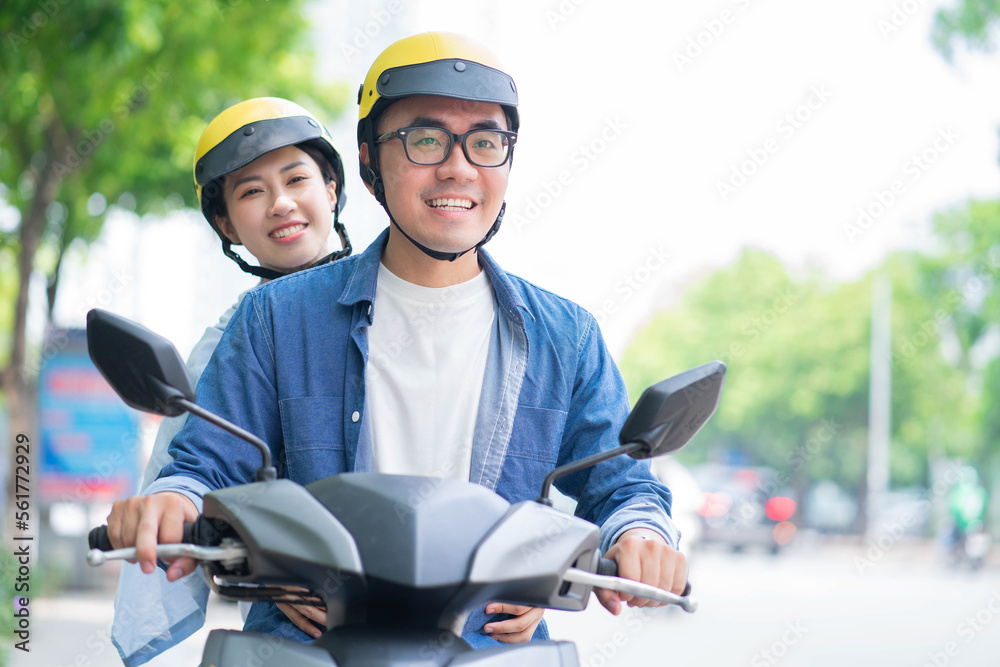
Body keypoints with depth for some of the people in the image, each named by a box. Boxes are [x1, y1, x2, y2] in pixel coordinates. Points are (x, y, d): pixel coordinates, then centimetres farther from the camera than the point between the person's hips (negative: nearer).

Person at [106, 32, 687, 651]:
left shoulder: (567, 337, 16)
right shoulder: (278, 318, 12)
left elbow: (618, 483, 18)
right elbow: (209, 466, 13)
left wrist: (639, 532, -6)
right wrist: (174, 501, -10)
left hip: (497, 646, 1)